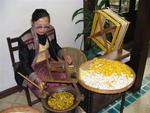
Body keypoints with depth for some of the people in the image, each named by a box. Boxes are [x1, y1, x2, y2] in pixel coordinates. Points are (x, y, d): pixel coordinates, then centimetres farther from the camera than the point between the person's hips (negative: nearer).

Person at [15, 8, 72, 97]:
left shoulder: (51, 30, -11)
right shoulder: (24, 40, -25)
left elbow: (55, 47, 8)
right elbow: (25, 64, -17)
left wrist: (64, 55, -12)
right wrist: (37, 80, -30)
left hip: (49, 62, 5)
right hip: (32, 69, -5)